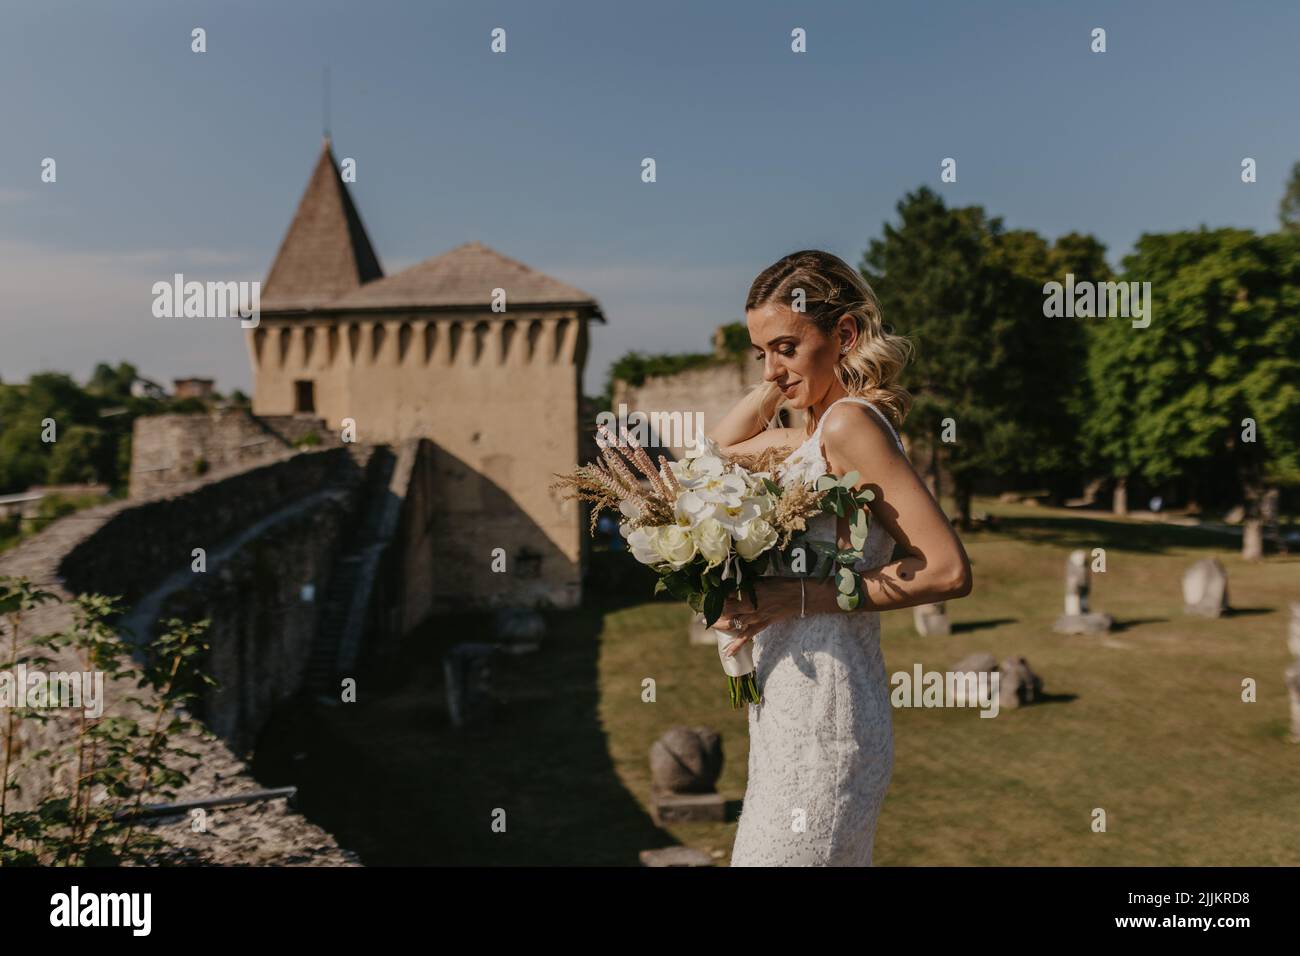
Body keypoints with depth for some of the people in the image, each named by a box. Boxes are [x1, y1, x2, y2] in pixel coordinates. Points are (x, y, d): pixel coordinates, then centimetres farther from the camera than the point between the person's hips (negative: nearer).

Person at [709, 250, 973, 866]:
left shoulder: (851, 423, -16)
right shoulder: (815, 436, 10)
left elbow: (948, 571, -21)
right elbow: (720, 446, 27)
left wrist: (801, 597, -20)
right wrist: (776, 386, 13)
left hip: (820, 717, -9)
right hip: (793, 706, 9)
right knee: (839, 857, 20)